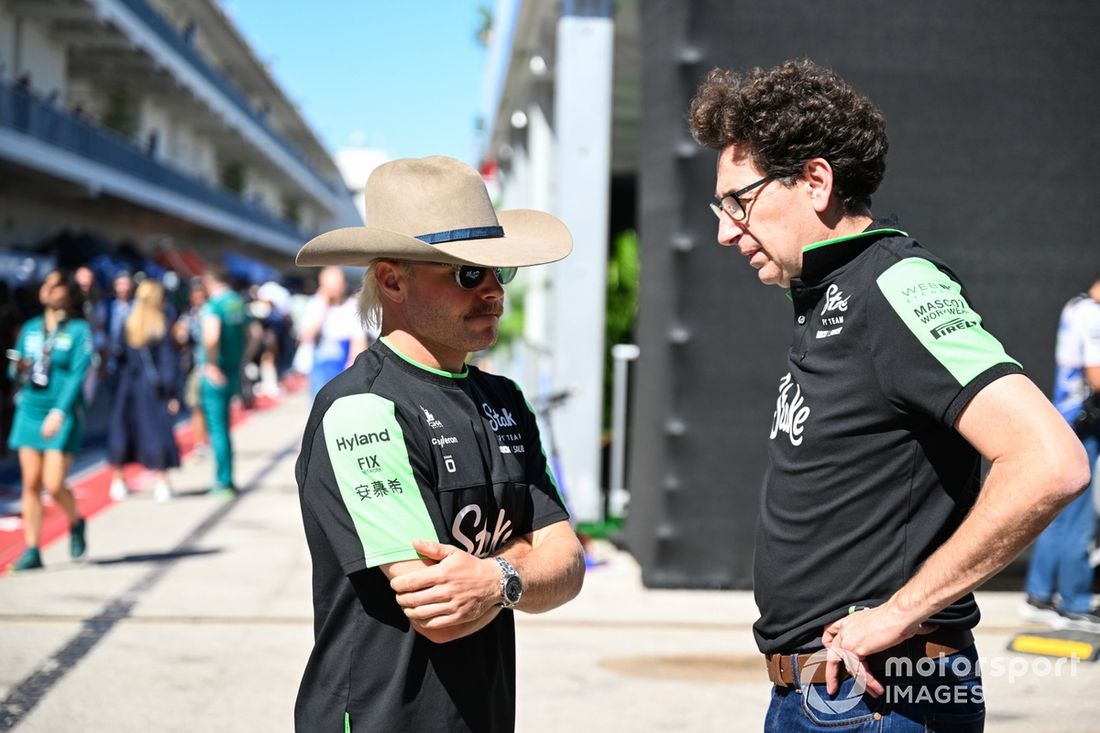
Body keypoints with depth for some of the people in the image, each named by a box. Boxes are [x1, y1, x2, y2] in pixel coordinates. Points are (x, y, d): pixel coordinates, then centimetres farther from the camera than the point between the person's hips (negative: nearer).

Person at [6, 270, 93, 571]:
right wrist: (18, 368, -8)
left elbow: (77, 375, -11)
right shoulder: (31, 328, 11)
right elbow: (15, 371, 16)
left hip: (63, 415, -4)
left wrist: (59, 412, -19)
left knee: (54, 485, -9)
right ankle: (32, 549, 7)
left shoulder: (79, 330, -4)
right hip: (29, 411, 5)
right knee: (31, 483, 2)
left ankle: (75, 523, 21)